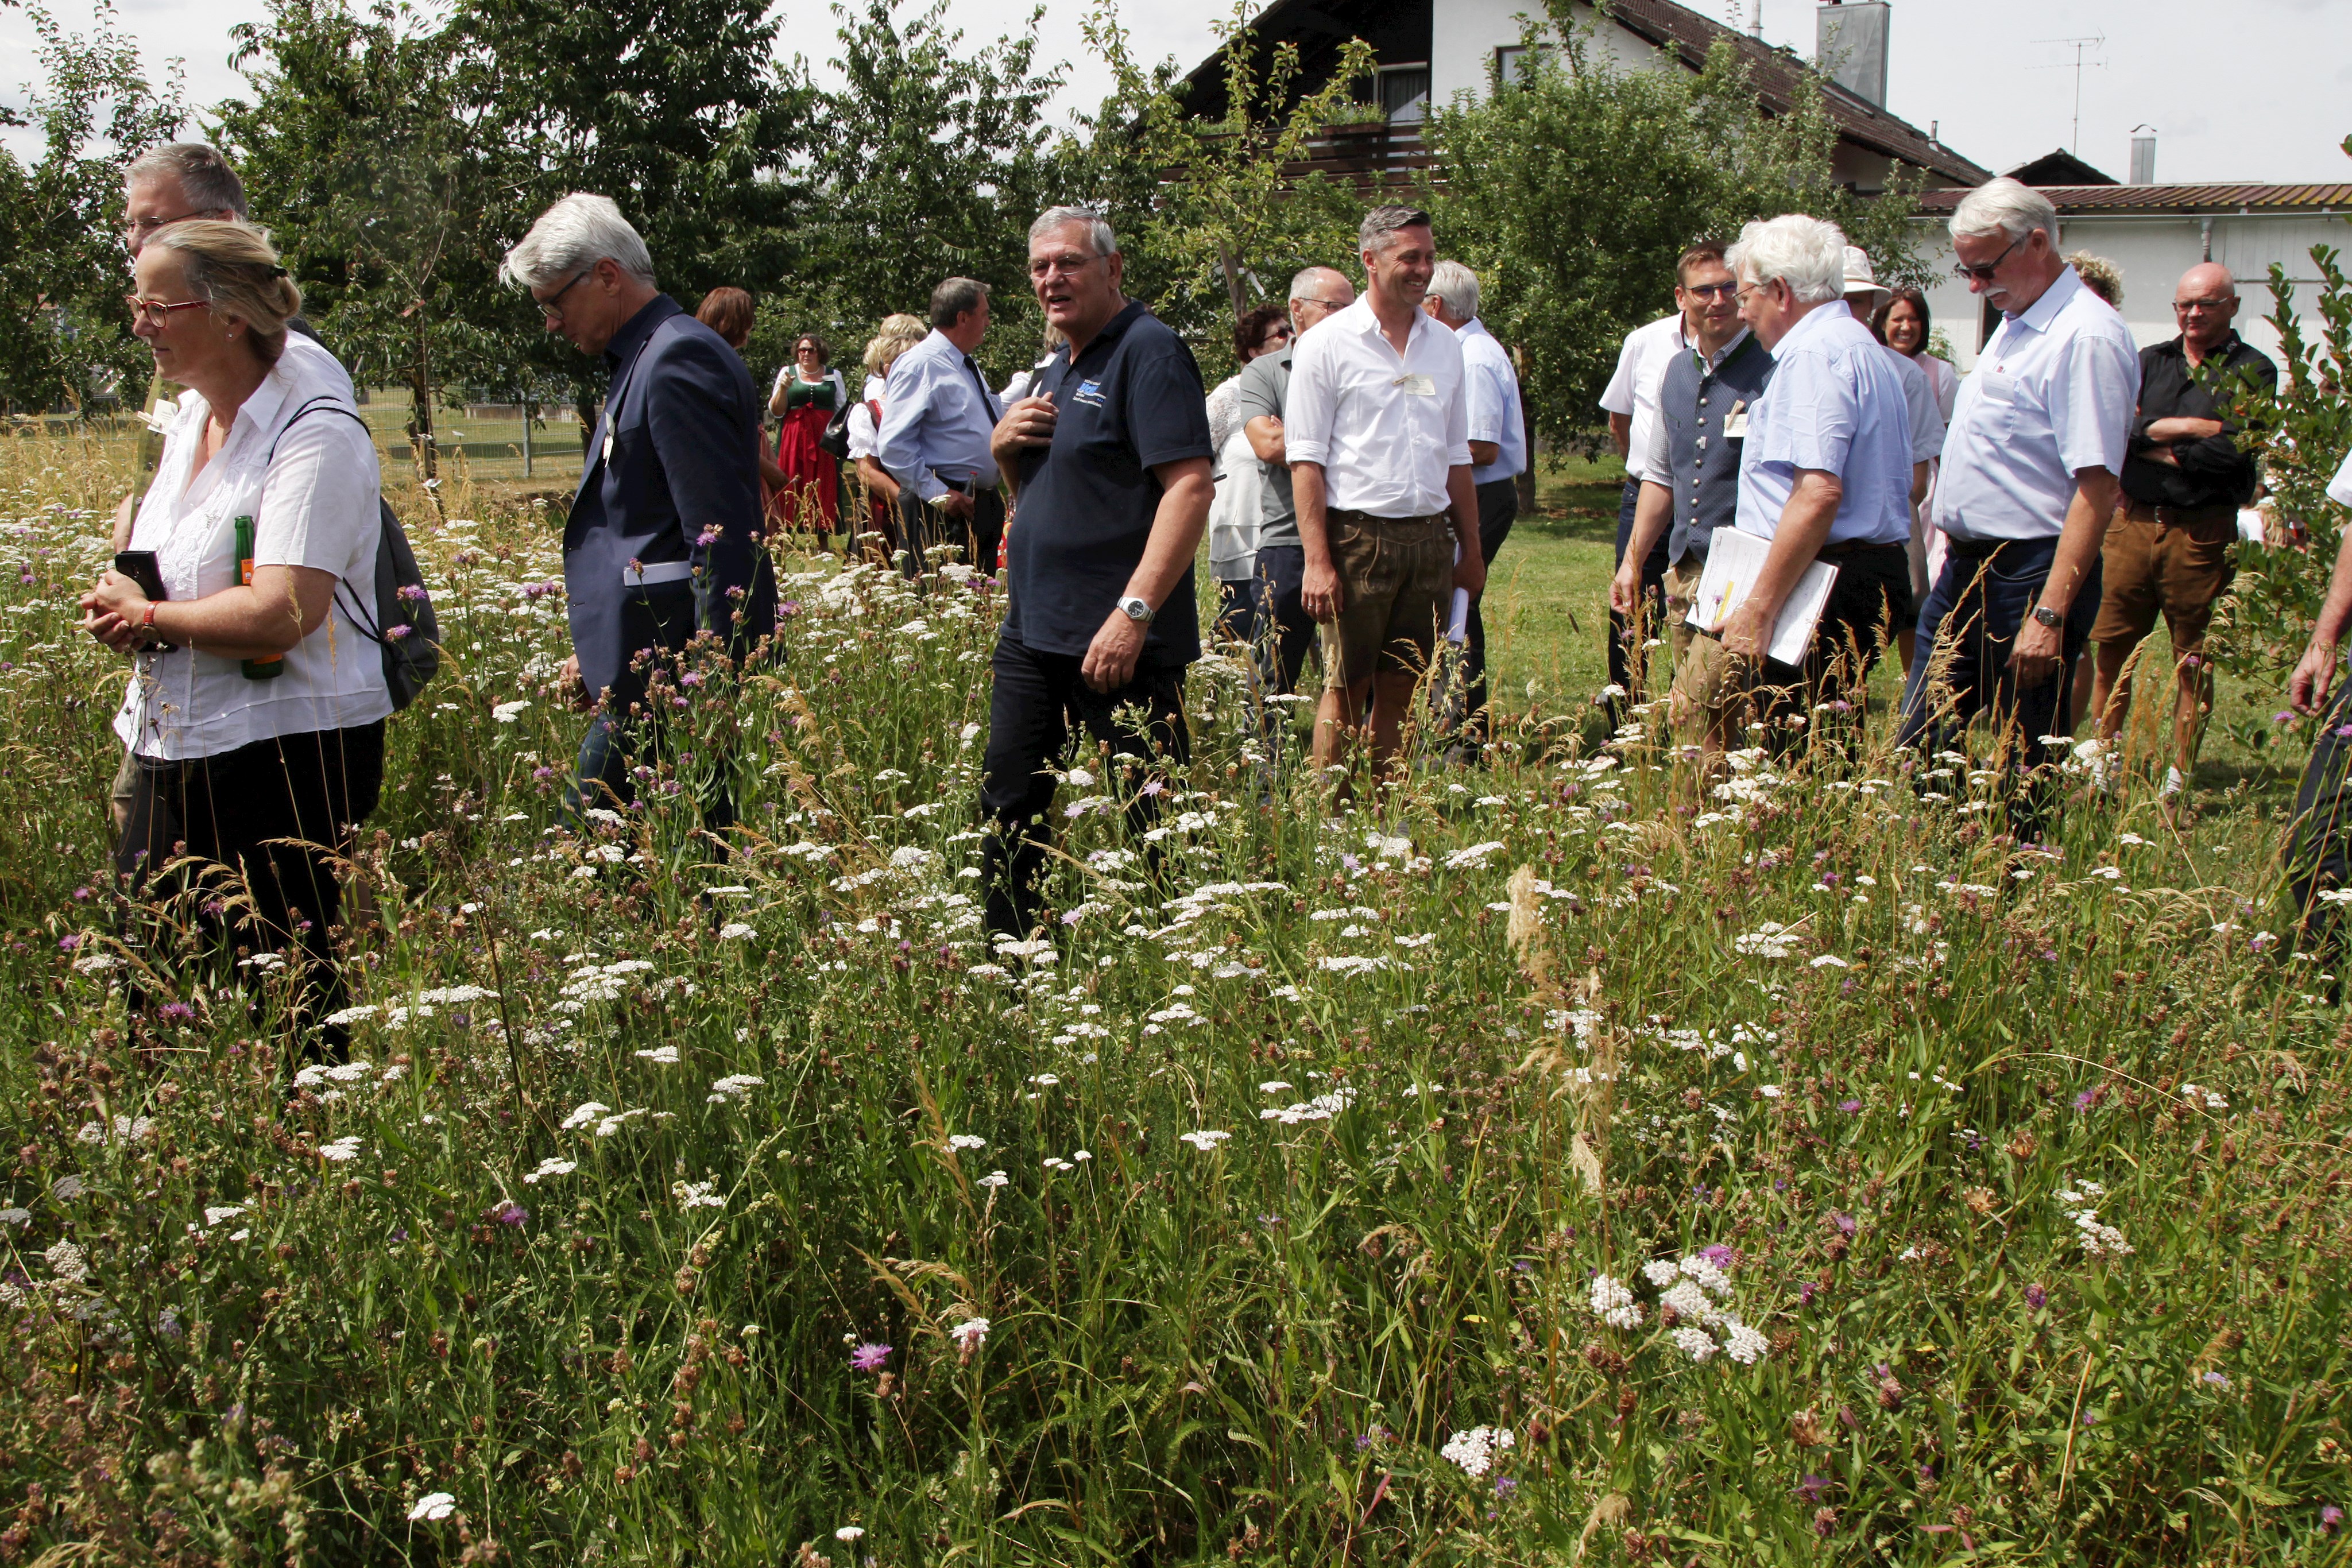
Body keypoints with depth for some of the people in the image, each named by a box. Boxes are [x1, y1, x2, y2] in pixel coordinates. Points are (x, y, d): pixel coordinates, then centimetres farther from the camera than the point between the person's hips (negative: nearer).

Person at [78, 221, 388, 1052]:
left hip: (286, 751, -9)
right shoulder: (190, 416, 13)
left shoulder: (315, 435, -15)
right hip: (178, 747, 9)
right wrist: (118, 603, 5)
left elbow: (281, 614, -26)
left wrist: (147, 617, -10)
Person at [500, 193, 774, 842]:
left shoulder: (678, 362, -14)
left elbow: (723, 543, -20)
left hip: (665, 686, -10)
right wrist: (598, 651, 20)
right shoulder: (643, 358, 18)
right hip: (647, 671, 10)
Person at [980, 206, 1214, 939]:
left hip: (1116, 638, -9)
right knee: (1008, 804, 12)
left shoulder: (1148, 351, -10)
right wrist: (1005, 443, 4)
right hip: (1031, 630, 9)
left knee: (1154, 815, -2)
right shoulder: (1058, 368, 18)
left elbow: (1191, 486, -21)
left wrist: (1134, 611, -26)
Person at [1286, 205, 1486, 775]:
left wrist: (1470, 550, 16)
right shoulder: (1328, 344, -2)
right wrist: (1317, 559, -14)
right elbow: (1306, 460, -6)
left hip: (1429, 538, 5)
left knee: (1401, 689, 8)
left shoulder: (1445, 345, 14)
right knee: (1347, 689, -2)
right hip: (1358, 535, -5)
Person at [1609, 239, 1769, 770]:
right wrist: (1632, 561, 23)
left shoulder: (1770, 368, -8)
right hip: (1684, 567, 7)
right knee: (1695, 709, 10)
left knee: (1697, 716, -15)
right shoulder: (1677, 373, 15)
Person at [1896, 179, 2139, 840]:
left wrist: (2051, 613, -26)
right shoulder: (2015, 324, 15)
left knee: (2029, 769, 0)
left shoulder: (2085, 336, -16)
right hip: (1965, 566, 10)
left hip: (2030, 576, -9)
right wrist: (1955, 557, 19)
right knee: (1920, 750, 10)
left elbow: (2097, 487, -22)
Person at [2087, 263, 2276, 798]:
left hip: (2202, 533, -3)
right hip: (2131, 524, 3)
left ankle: (2180, 778, 11)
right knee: (2110, 649, 3)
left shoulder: (2252, 372, 2)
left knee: (2195, 662, 3)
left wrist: (2152, 446, -5)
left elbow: (2232, 452, -11)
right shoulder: (2148, 363, 13)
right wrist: (2175, 427, -13)